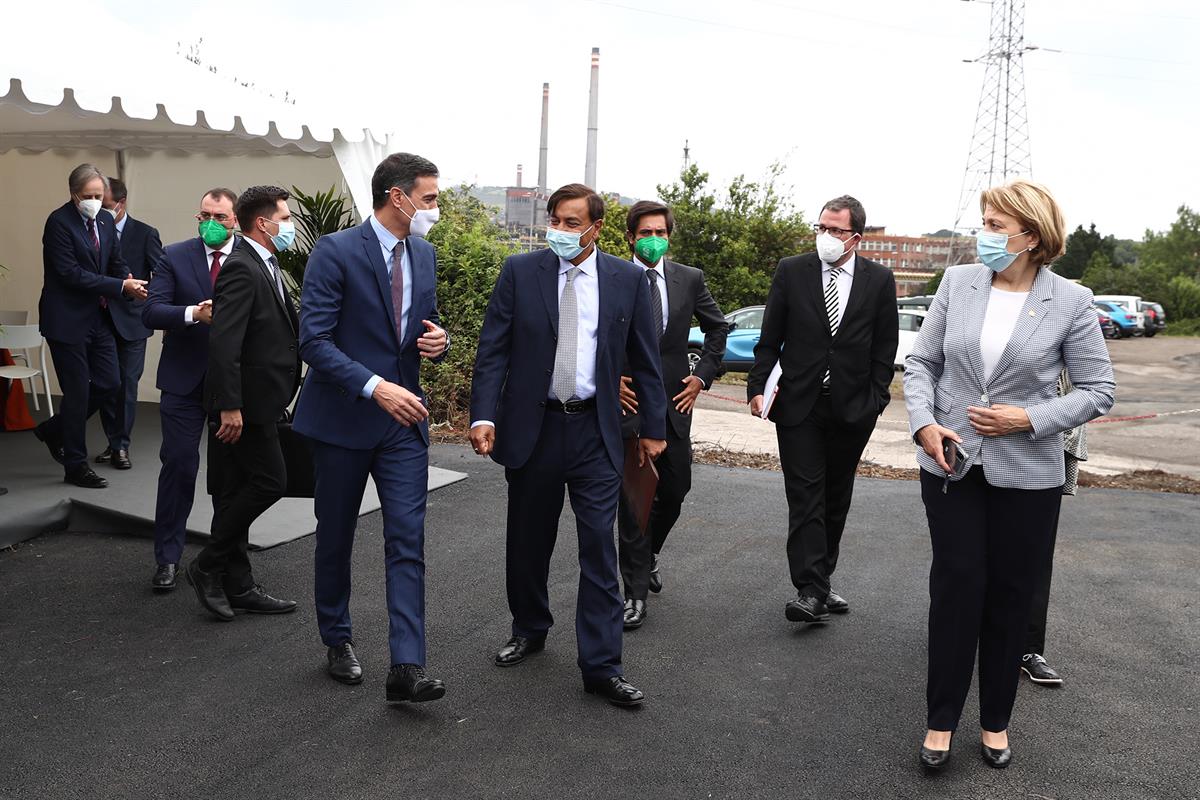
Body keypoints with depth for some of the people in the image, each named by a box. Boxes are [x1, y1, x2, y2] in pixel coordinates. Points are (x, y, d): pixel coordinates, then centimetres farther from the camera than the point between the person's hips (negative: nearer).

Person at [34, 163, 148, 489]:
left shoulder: (105, 221, 7)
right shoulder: (59, 221, -14)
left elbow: (116, 263, 12)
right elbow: (70, 273, -20)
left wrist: (129, 284, -10)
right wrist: (121, 287, -24)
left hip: (98, 318, 7)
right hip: (67, 319, -7)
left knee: (109, 383, 9)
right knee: (78, 391, -1)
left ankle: (54, 430, 31)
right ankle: (76, 465, 12)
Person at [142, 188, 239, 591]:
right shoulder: (174, 257, 0)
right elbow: (151, 312, -10)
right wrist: (194, 313, -26)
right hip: (184, 379, 0)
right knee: (178, 464, 0)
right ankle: (168, 557, 10)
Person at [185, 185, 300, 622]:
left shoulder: (264, 267, 16)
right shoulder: (241, 268, -16)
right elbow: (223, 343, -23)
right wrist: (229, 406, -25)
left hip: (257, 400, 10)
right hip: (246, 400, -10)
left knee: (239, 492, 12)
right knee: (269, 481, -6)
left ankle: (237, 586, 20)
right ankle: (207, 566, 7)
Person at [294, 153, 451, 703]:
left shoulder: (424, 255, 7)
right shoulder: (335, 252, -12)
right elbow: (314, 340, -18)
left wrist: (436, 341, -6)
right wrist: (374, 387, -28)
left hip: (403, 418, 4)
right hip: (342, 417, -4)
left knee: (408, 540, -5)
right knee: (335, 537, 12)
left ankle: (407, 668, -4)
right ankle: (337, 641, 33)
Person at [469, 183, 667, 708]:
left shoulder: (627, 280, 1)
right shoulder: (519, 272, -1)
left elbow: (644, 359, 6)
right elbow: (493, 349, -3)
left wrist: (654, 427, 6)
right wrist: (483, 415, -14)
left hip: (594, 432, 0)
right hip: (531, 428, 1)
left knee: (599, 546, -3)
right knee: (528, 540, 14)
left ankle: (601, 666, 5)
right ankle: (529, 630, 37)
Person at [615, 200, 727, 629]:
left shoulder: (690, 279, 6)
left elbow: (718, 328, 17)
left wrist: (702, 375, 7)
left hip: (675, 400, 3)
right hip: (628, 400, -3)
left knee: (675, 490, 10)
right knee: (633, 497, -3)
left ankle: (648, 554, 40)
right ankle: (636, 591, 5)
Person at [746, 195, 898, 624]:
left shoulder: (879, 279, 2)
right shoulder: (791, 271, 0)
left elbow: (885, 347, 5)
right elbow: (770, 339, 3)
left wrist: (875, 399, -2)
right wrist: (759, 386, -6)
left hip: (852, 409, 2)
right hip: (799, 405, -1)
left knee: (836, 500, 11)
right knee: (805, 498, -5)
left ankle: (821, 580, 24)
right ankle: (810, 592, -6)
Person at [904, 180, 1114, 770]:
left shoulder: (1070, 302, -7)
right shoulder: (958, 283, -1)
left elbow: (1097, 390, -3)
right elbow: (921, 361, 5)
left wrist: (1029, 419, -16)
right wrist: (924, 423, -10)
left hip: (1027, 473, -1)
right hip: (950, 463, 1)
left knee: (1011, 595, 10)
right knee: (956, 586, 5)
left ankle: (995, 720, 28)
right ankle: (941, 719, 18)